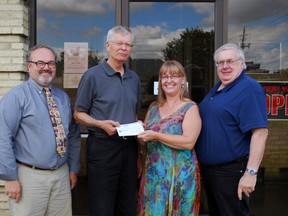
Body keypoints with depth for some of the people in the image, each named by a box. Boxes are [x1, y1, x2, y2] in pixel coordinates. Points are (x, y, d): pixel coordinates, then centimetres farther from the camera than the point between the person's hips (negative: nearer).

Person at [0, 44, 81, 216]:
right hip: (30, 176, -5)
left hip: (62, 175, 5)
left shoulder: (63, 97, 11)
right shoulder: (16, 97, -8)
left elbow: (74, 136, 15)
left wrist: (74, 169, 12)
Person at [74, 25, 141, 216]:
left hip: (129, 147, 6)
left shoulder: (134, 78, 12)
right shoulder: (92, 75, -6)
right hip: (102, 147, -5)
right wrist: (101, 124, -20)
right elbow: (79, 114, -5)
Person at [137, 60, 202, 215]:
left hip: (179, 174, -4)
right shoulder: (153, 107, 11)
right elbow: (144, 144, 16)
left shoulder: (190, 108, -5)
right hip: (153, 172, 5)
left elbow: (189, 142, -17)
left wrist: (156, 136, -21)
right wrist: (140, 133, -5)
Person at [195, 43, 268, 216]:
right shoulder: (217, 88, 11)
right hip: (208, 169, 9)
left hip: (231, 170, -9)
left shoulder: (249, 88, -16)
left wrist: (251, 172, -28)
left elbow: (260, 132, -24)